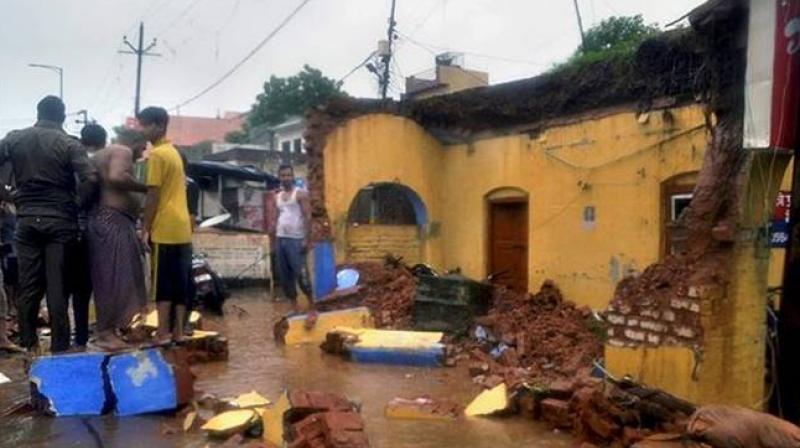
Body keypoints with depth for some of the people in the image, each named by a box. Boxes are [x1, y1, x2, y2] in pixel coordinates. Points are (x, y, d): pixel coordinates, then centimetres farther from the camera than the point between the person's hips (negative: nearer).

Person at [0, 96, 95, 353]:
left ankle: (28, 343, 17)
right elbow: (90, 179, -15)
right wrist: (73, 196, 4)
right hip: (60, 220, -3)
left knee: (28, 284, 10)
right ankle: (59, 347, 4)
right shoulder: (69, 144, -5)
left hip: (27, 219, 3)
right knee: (57, 286, 0)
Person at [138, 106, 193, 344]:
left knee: (162, 283, -4)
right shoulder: (173, 152, 19)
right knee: (179, 281, 8)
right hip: (182, 227, 8)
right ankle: (178, 331, 12)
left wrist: (145, 229, -9)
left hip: (164, 229, -8)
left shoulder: (156, 154, -8)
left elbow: (153, 196, -13)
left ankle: (163, 333, -2)